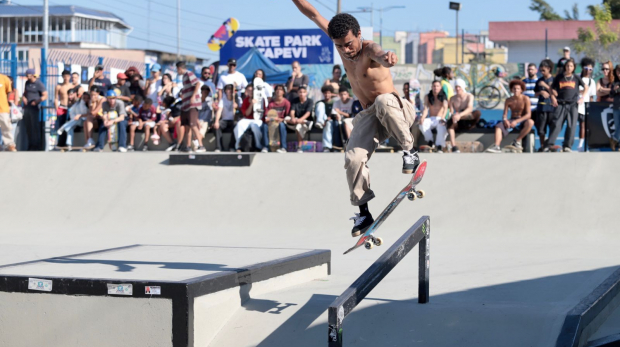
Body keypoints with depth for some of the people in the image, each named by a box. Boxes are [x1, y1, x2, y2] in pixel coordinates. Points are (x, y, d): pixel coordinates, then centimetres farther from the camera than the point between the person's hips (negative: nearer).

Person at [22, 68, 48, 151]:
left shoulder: (39, 84, -8)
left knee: (35, 127, -6)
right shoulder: (27, 83, 13)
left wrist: (36, 102, -20)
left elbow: (45, 96, -11)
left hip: (34, 108, -7)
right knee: (28, 127, 7)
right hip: (27, 107, 7)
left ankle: (37, 146, -1)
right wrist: (23, 97, 2)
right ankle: (30, 145, 13)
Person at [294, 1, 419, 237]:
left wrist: (387, 58, -73)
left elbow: (378, 54, -49)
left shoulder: (368, 49, -22)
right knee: (353, 157, -15)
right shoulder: (340, 41, -2)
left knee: (383, 101, -41)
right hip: (369, 116, 6)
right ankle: (364, 213, -4)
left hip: (395, 112, -6)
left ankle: (409, 152, -25)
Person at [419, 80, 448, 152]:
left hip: (440, 119, -2)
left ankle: (440, 146, -39)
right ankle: (430, 141, -20)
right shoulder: (427, 97, 8)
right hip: (431, 119, 2)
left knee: (442, 126, -38)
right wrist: (422, 117, -26)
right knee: (422, 124, -31)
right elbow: (426, 108, -4)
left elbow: (445, 108, -13)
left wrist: (443, 117, -34)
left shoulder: (443, 96, 2)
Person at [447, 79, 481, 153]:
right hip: (459, 124, 2)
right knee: (450, 122, -35)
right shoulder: (453, 99, 3)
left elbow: (470, 109, -24)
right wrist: (453, 116, -31)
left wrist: (460, 115, -43)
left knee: (477, 113, -31)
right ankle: (454, 147, -45)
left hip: (468, 122, -2)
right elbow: (451, 112, -4)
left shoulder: (469, 96, -6)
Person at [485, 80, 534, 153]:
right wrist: (505, 120, -25)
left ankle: (517, 141, -23)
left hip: (522, 121, -3)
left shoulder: (525, 99, -9)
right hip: (512, 121, 3)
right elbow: (504, 115, 0)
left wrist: (516, 121, -26)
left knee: (530, 122, -37)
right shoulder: (508, 100, 0)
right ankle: (496, 146, -44)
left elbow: (528, 114, -15)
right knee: (498, 126, -25)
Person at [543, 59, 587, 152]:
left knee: (571, 125, -3)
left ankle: (567, 146, 4)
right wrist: (553, 98, 0)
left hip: (572, 104, 1)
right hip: (560, 104, -1)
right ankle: (548, 145, -11)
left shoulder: (576, 78, 10)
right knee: (556, 124, -10)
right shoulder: (559, 77, 10)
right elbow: (552, 89, 17)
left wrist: (582, 98, 7)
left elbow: (586, 87, 19)